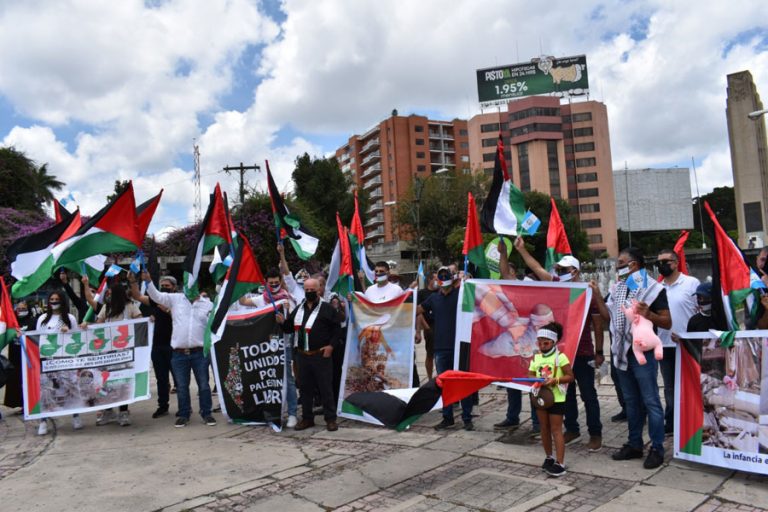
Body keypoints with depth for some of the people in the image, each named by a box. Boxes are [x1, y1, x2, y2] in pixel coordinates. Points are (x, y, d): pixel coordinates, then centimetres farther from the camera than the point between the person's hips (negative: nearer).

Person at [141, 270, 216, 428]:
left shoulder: (208, 305, 4)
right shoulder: (175, 299, 7)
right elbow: (156, 296, 1)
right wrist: (148, 281, -11)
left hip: (200, 352, -1)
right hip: (179, 353, 1)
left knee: (203, 385, 6)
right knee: (181, 386, 10)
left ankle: (206, 413, 19)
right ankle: (184, 415, 24)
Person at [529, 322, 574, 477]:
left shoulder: (560, 357, -11)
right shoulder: (535, 358, 4)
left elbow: (570, 376, -11)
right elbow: (530, 375, 5)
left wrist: (555, 380, -24)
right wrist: (535, 381, -16)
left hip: (556, 398, -5)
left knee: (556, 429, -3)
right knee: (544, 428, 14)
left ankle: (560, 463, 2)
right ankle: (549, 457, 30)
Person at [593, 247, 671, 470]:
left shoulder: (652, 288, -9)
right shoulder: (618, 288, 11)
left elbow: (668, 322, -10)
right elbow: (609, 316, 11)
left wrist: (649, 314, -27)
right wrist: (597, 296, 5)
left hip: (643, 353, -7)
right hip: (622, 352, 7)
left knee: (650, 402, 0)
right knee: (631, 401, 15)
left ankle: (657, 449, 10)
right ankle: (634, 444, 25)